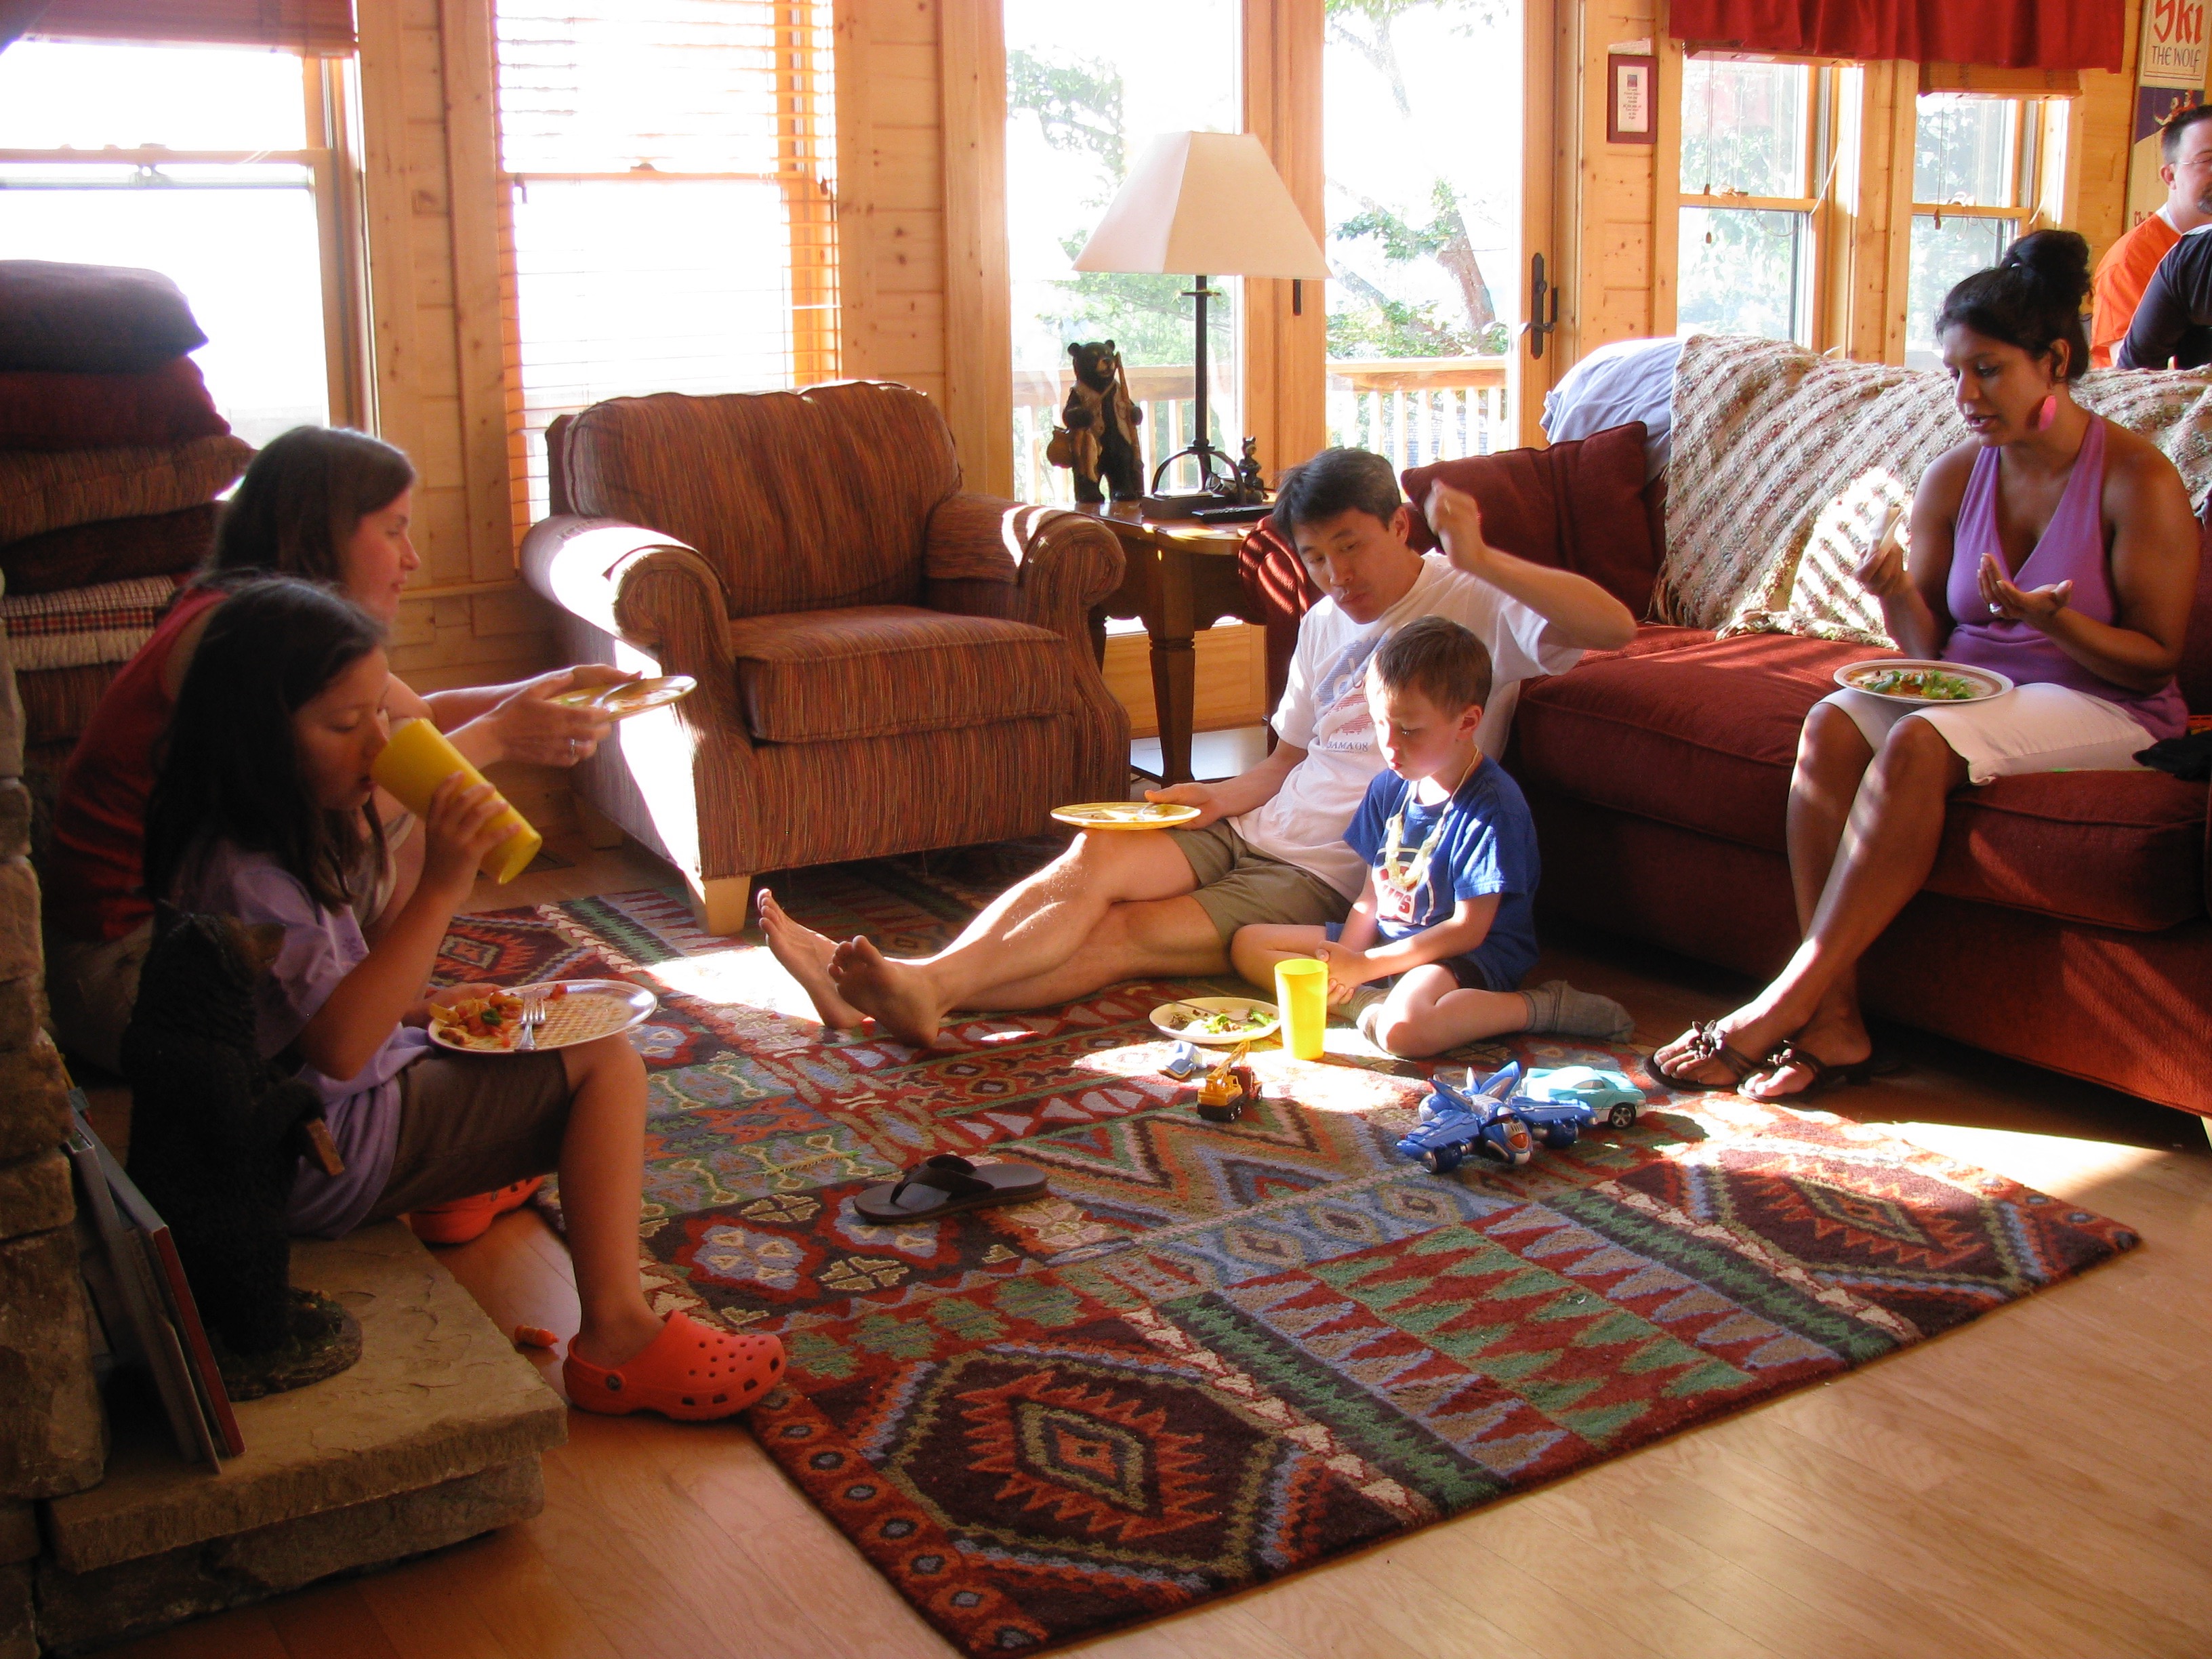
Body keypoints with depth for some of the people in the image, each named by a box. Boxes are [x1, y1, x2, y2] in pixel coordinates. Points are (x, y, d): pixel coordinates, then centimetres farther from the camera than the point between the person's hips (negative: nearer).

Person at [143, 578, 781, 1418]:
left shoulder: (290, 833, 5)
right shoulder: (241, 875, -26)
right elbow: (337, 1047, -35)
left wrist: (429, 1008, 2)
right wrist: (440, 886, -39)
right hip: (334, 1153, -10)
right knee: (607, 1064, -15)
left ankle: (465, 1189, 23)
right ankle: (616, 1336, -17)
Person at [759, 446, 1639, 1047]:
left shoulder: (1476, 606, -2)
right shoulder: (1324, 624, 19)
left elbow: (1614, 626, -18)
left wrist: (1480, 558, -27)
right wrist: (1223, 797, 4)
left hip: (1332, 881, -6)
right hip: (1254, 833, 6)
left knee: (1118, 934, -26)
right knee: (1096, 856, -25)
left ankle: (927, 987, -35)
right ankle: (919, 985, -37)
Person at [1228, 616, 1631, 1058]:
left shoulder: (1492, 807, -19)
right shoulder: (1389, 788, 5)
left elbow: (1468, 929, -19)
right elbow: (1372, 895, 9)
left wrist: (1364, 966, -19)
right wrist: (1343, 961, -11)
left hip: (1466, 956, -9)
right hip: (1388, 937, 9)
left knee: (1403, 1029, -41)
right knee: (1247, 944, 3)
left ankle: (1545, 1007, -19)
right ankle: (1365, 1003, -16)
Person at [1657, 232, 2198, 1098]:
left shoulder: (2137, 478, -8)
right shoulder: (1953, 477, 6)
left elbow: (2155, 659, -9)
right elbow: (1929, 645, 9)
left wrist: (2052, 621, -27)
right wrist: (1896, 594, -14)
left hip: (2101, 704, -5)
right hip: (1970, 691, 5)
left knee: (1919, 743, -34)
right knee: (1832, 724, -27)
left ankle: (1786, 1002, -33)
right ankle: (1834, 1019, -32)